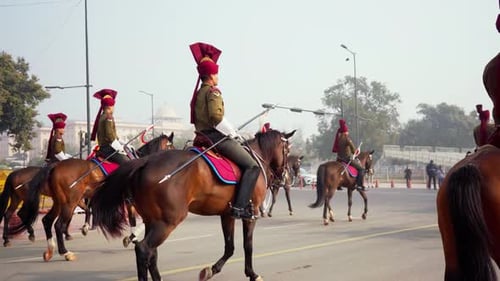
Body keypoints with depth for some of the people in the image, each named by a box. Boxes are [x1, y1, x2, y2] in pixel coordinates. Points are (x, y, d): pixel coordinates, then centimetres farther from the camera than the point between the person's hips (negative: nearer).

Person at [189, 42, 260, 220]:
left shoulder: (198, 94, 16)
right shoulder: (213, 92, -10)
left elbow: (195, 120, 19)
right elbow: (216, 117, -25)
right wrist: (233, 133, -13)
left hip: (202, 136, 10)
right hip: (217, 136, -10)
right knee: (252, 166, -11)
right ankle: (240, 206, -23)